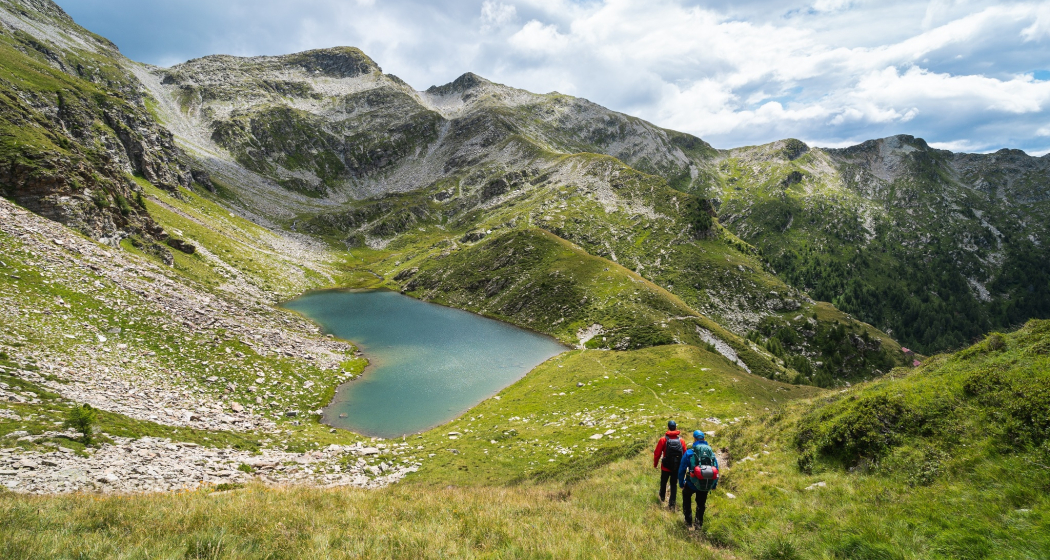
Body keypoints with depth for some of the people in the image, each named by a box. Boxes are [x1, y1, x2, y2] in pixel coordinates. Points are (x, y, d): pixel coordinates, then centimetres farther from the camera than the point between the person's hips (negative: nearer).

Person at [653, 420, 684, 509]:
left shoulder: (663, 440, -14)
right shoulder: (681, 440, -8)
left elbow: (657, 453, -10)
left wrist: (655, 464, 7)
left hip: (666, 467, -1)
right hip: (677, 468, 1)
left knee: (663, 482, 21)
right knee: (674, 484, 16)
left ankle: (662, 498, 43)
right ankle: (672, 503, 10)